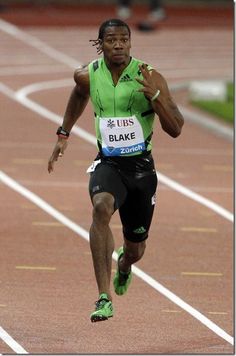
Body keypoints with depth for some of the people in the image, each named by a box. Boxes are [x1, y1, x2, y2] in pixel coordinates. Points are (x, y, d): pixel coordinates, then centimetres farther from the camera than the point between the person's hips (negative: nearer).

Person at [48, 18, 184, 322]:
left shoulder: (150, 77, -12)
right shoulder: (88, 76, -4)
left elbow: (176, 129, -14)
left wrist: (153, 94, -27)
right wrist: (63, 134, 22)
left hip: (141, 167, 0)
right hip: (108, 164, 0)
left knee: (136, 249, 13)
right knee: (102, 207, -35)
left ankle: (124, 263, 57)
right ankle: (104, 298, -41)